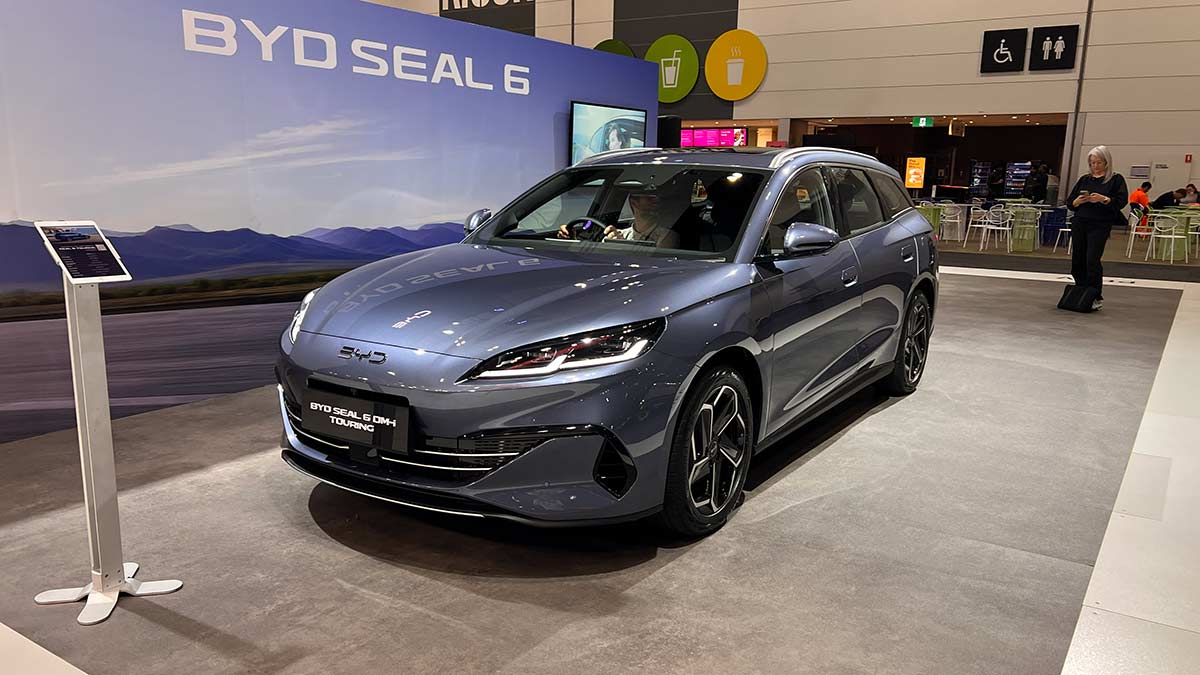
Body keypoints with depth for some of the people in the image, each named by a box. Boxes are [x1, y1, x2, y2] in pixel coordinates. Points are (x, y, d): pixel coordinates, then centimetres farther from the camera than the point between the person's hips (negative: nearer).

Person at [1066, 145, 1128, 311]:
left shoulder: (1116, 179, 3)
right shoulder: (1084, 179, 14)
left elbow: (1122, 201, -8)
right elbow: (1070, 203, 13)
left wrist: (1103, 199, -22)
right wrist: (1078, 201, -8)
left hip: (1100, 225, -4)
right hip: (1079, 223, 4)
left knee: (1092, 260, -13)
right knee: (1078, 260, 5)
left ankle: (1097, 297, -4)